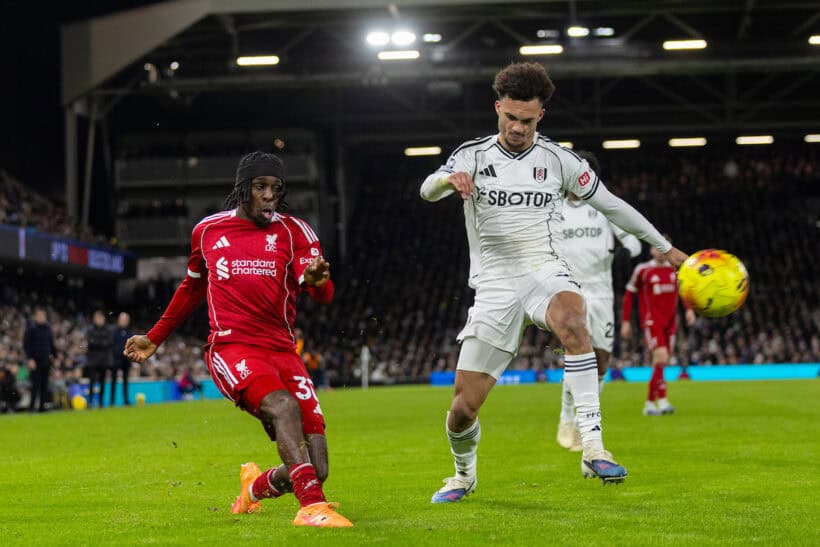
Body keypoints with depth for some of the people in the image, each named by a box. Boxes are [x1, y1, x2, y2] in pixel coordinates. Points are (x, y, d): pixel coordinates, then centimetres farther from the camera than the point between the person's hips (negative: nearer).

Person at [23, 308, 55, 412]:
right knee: (36, 384, -9)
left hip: (46, 361, 5)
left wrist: (55, 356, 12)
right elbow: (26, 345, -6)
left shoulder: (47, 328, 12)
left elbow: (51, 344, 20)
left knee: (44, 385, 3)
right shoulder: (31, 328, -4)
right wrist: (30, 359, -14)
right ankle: (31, 406, -3)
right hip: (35, 361, -5)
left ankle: (42, 406, 8)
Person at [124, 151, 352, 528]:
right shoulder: (208, 230, 9)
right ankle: (312, 507, -44)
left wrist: (317, 279, -33)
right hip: (232, 349, -2)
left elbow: (323, 295, -9)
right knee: (283, 405, -35)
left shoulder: (293, 231, 5)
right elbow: (192, 288, 27)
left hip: (281, 351, 2)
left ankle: (257, 486, 27)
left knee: (316, 469, -6)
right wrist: (155, 338, 32)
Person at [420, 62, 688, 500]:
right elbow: (428, 191, -15)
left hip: (545, 272, 0)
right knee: (463, 407, -4)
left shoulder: (558, 160, 4)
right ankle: (464, 474, 29)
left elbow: (610, 204, 14)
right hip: (495, 283, 1)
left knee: (572, 324, -39)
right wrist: (449, 179, -40)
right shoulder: (474, 155, 2)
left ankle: (592, 447, -40)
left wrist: (665, 247, 18)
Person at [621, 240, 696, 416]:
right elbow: (629, 294, 5)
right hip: (651, 321, -5)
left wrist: (689, 309, 6)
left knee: (661, 363, 6)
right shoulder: (642, 270, -2)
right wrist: (625, 322, 3)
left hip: (670, 322, 5)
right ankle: (662, 400, -20)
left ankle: (650, 403, 15)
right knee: (661, 357, -21)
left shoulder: (676, 268, 8)